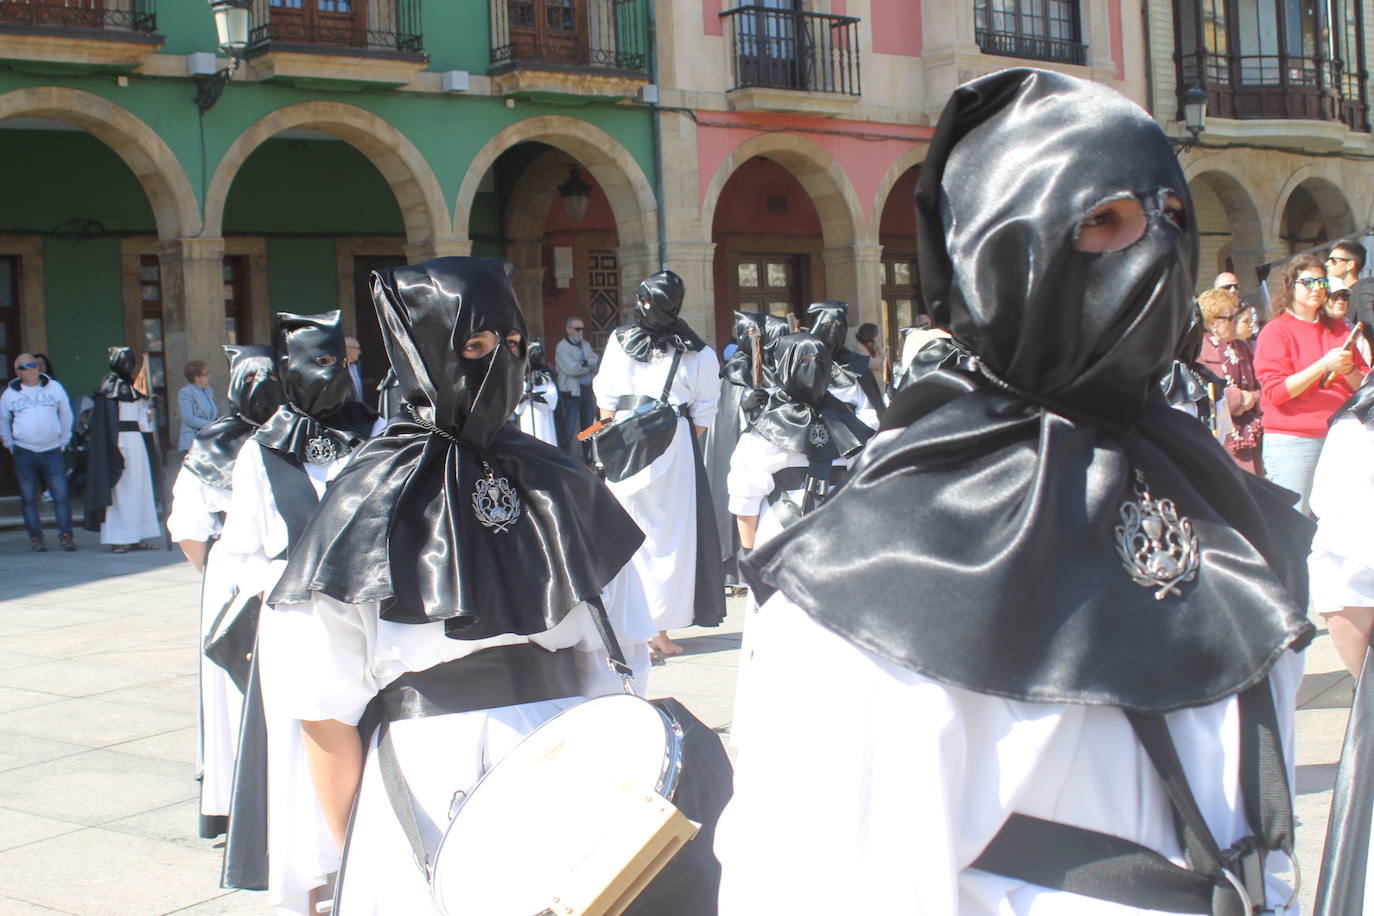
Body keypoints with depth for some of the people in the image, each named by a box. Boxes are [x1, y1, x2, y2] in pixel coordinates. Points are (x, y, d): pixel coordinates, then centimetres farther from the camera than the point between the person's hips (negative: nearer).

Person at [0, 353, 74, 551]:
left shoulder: (54, 388, 4)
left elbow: (66, 415, 15)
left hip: (52, 451, 0)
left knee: (61, 495, -8)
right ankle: (35, 537, 8)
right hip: (24, 453, 1)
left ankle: (65, 535, -2)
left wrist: (64, 441, 13)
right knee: (29, 498, 2)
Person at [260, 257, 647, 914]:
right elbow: (325, 709, -6)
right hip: (429, 803, -3)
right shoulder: (373, 499, -6)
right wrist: (356, 857, -5)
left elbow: (608, 655, 11)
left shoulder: (556, 482, 6)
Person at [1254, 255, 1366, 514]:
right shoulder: (1275, 331, -1)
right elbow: (1274, 391, -12)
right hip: (1291, 441, -5)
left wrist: (1348, 370, -8)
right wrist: (1324, 366, -18)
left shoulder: (1338, 329, 15)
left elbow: (1362, 386, 15)